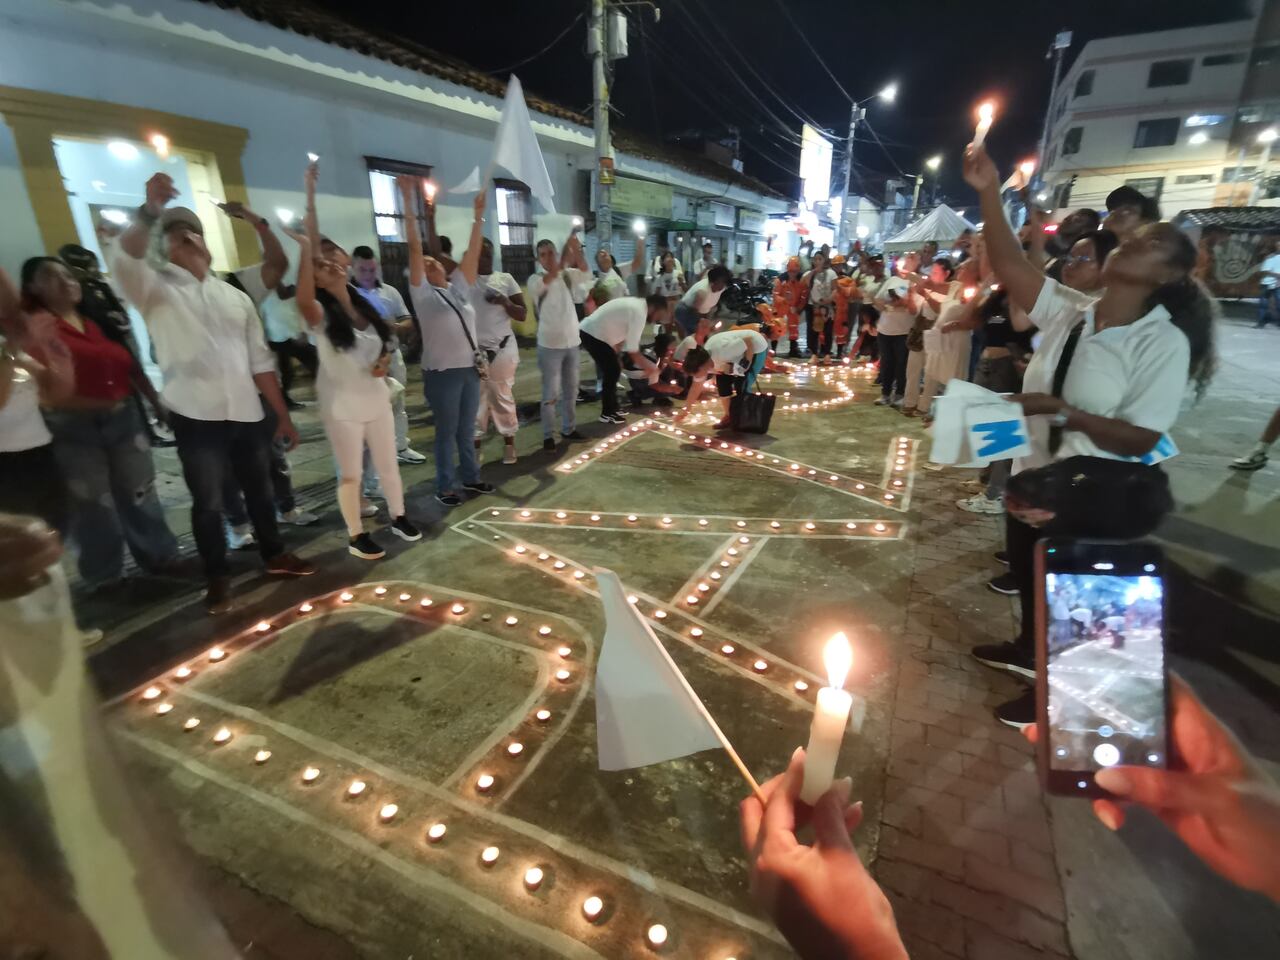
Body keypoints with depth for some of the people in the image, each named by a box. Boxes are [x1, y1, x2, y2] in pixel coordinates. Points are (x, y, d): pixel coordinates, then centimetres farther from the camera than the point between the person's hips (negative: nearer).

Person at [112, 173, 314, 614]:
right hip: (196, 417, -3)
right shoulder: (157, 287, 5)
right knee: (207, 502, 4)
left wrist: (283, 415, 8)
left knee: (260, 491, 13)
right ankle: (218, 578, 20)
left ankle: (275, 555, 32)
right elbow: (125, 257, -20)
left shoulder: (235, 296, 14)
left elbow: (260, 360, 11)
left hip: (247, 414, 3)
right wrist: (150, 212, -32)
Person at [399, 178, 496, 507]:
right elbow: (414, 248, -6)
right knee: (447, 431, 3)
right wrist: (408, 202, -9)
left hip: (470, 369, 5)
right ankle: (445, 487, 15)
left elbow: (472, 252, 12)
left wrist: (478, 215, 10)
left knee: (467, 430, 15)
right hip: (442, 373, -5)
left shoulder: (459, 289, 13)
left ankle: (470, 477, 28)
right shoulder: (423, 293, -1)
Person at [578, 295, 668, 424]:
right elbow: (632, 349, -18)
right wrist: (649, 367, -7)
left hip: (590, 332, 10)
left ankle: (612, 410, 24)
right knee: (612, 372, -4)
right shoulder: (639, 313, -19)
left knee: (612, 370, 14)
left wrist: (615, 356, 12)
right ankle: (607, 414, 6)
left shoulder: (635, 305, 11)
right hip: (593, 335, -10)